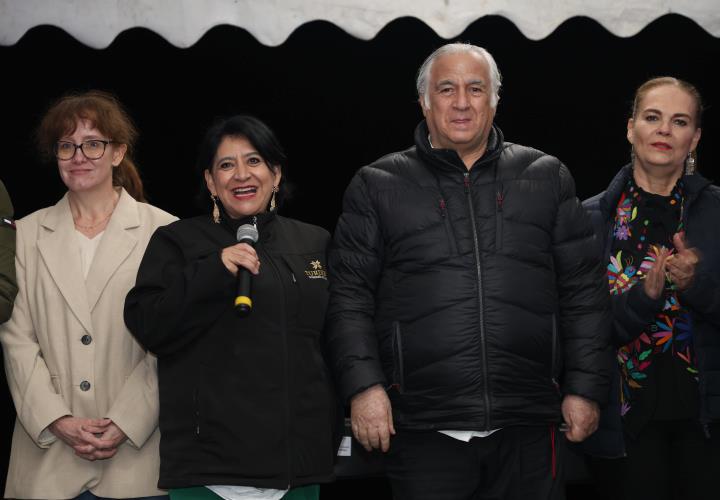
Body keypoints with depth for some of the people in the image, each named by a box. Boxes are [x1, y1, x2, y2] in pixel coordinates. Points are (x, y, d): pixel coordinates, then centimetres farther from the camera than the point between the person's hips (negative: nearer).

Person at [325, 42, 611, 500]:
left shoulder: (546, 178, 11)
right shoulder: (378, 186, 7)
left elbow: (582, 291, 10)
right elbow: (350, 295, 4)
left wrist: (585, 388, 3)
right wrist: (363, 385, -7)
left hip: (526, 428, 1)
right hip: (422, 429, -1)